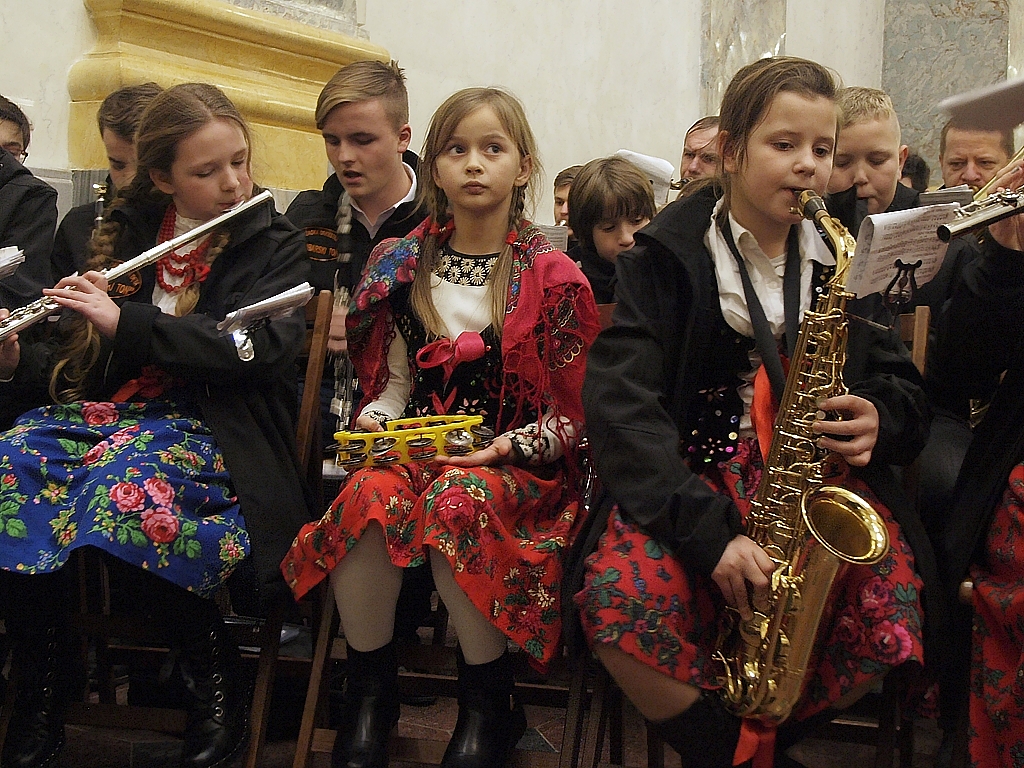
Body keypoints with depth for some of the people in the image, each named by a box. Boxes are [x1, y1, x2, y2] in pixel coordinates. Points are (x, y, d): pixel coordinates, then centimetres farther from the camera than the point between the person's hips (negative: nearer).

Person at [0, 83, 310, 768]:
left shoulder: (278, 248, 5)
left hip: (212, 422, -4)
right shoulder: (127, 234, 15)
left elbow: (261, 346, -14)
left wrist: (126, 322, -19)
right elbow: (78, 358, 19)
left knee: (130, 487, -37)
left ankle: (218, 689, -16)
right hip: (104, 410, 4)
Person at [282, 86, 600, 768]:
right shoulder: (405, 267, 11)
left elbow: (575, 412, 0)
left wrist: (512, 445, -15)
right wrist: (373, 420, -2)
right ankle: (371, 690, -14)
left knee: (458, 500, -37)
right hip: (416, 450, 3)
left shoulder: (551, 276, 0)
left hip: (517, 464, -3)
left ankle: (488, 705, -16)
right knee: (372, 491, -33)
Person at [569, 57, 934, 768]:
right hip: (693, 474, -2)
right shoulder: (668, 253, 1)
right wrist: (708, 529, -24)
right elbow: (619, 399, -11)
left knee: (889, 613, -28)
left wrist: (880, 418, -10)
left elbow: (906, 393, 18)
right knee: (620, 602, -33)